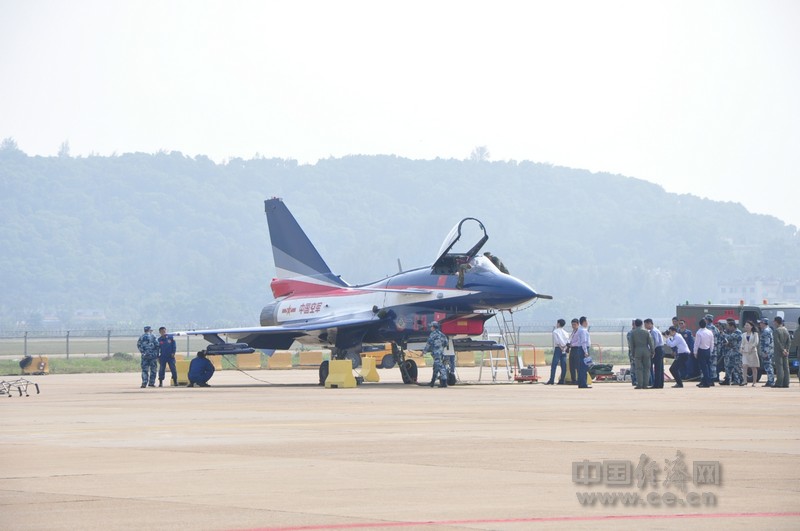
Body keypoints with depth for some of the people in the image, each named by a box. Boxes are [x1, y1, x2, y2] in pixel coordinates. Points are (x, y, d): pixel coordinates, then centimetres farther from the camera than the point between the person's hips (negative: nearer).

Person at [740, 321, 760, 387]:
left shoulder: (755, 334, 3)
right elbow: (742, 343, 13)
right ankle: (745, 381, -21)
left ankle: (754, 382, 7)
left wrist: (752, 347, -19)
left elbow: (756, 342, -7)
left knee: (753, 368, 2)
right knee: (744, 366, -15)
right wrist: (741, 348, -6)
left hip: (752, 351, -3)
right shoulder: (744, 335, 14)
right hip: (745, 352, 3)